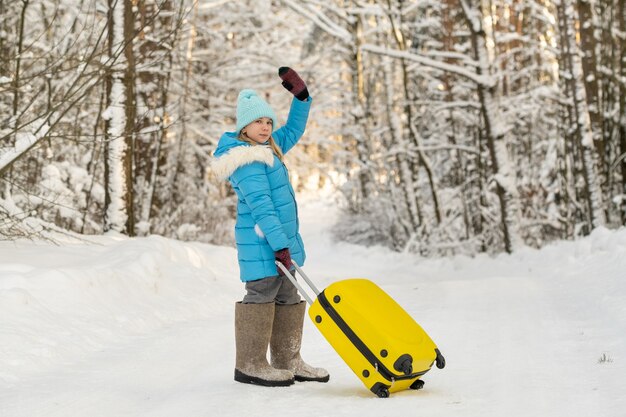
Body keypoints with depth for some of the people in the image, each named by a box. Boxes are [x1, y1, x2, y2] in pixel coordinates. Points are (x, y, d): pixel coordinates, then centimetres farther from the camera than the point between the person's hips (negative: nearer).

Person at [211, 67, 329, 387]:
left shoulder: (268, 148, 14)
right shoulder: (247, 160, -16)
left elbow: (294, 130, 29)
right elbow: (260, 205, -23)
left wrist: (301, 96, 16)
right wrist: (279, 244, -26)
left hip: (282, 238, 10)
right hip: (261, 241, -10)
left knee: (287, 297, 11)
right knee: (262, 294, -8)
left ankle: (287, 361, 18)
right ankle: (249, 364, -1)